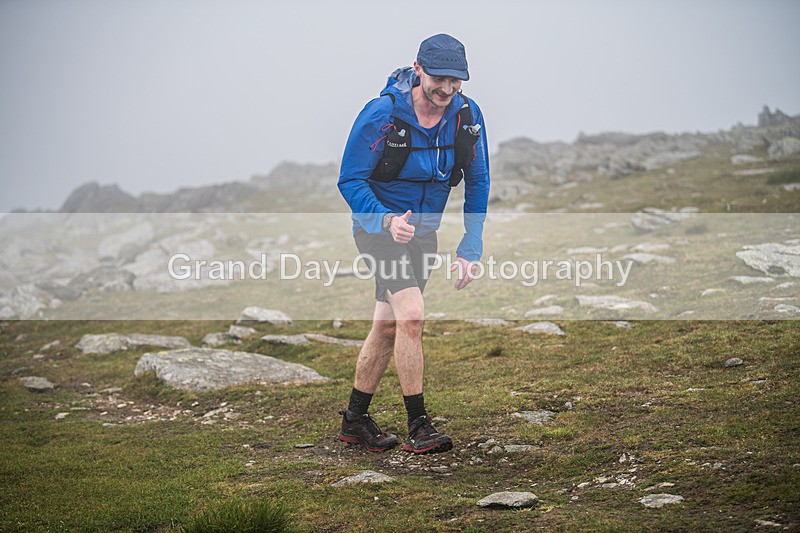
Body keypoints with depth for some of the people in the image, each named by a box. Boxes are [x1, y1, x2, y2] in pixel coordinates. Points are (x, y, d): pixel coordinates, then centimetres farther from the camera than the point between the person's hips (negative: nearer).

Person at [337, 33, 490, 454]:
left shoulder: (467, 115, -9)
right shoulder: (381, 115, -22)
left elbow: (477, 183, 2)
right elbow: (350, 180, -16)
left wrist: (469, 249, -3)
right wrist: (387, 221, -32)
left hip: (424, 230, 5)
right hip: (379, 225, -5)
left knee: (388, 325, 10)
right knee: (412, 314, -21)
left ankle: (355, 419, 24)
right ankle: (418, 427, -15)